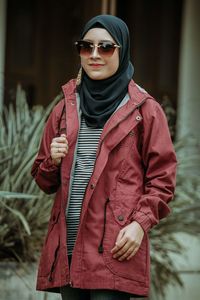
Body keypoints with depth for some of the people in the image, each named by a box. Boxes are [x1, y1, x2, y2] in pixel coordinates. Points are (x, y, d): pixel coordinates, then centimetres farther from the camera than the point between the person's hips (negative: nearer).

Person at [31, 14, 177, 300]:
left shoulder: (144, 110, 4)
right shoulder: (65, 109, 17)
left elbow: (162, 178, 2)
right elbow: (44, 180, 22)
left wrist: (141, 223, -12)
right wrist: (52, 162, 0)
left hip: (115, 247, -5)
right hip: (66, 245, 5)